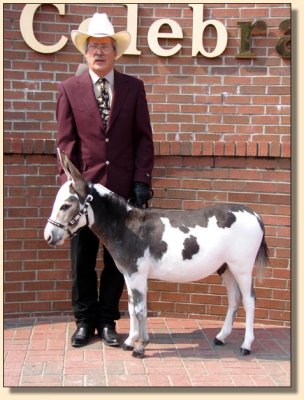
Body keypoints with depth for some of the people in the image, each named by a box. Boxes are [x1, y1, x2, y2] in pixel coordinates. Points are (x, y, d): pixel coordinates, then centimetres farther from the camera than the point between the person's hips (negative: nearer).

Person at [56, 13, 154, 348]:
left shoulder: (133, 87, 6)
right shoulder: (69, 89, 4)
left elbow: (143, 138, 4)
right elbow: (65, 141, 0)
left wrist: (142, 181, -4)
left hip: (123, 188, 1)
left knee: (118, 257, 8)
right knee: (81, 259, 8)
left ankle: (107, 320, 23)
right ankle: (85, 320, 24)